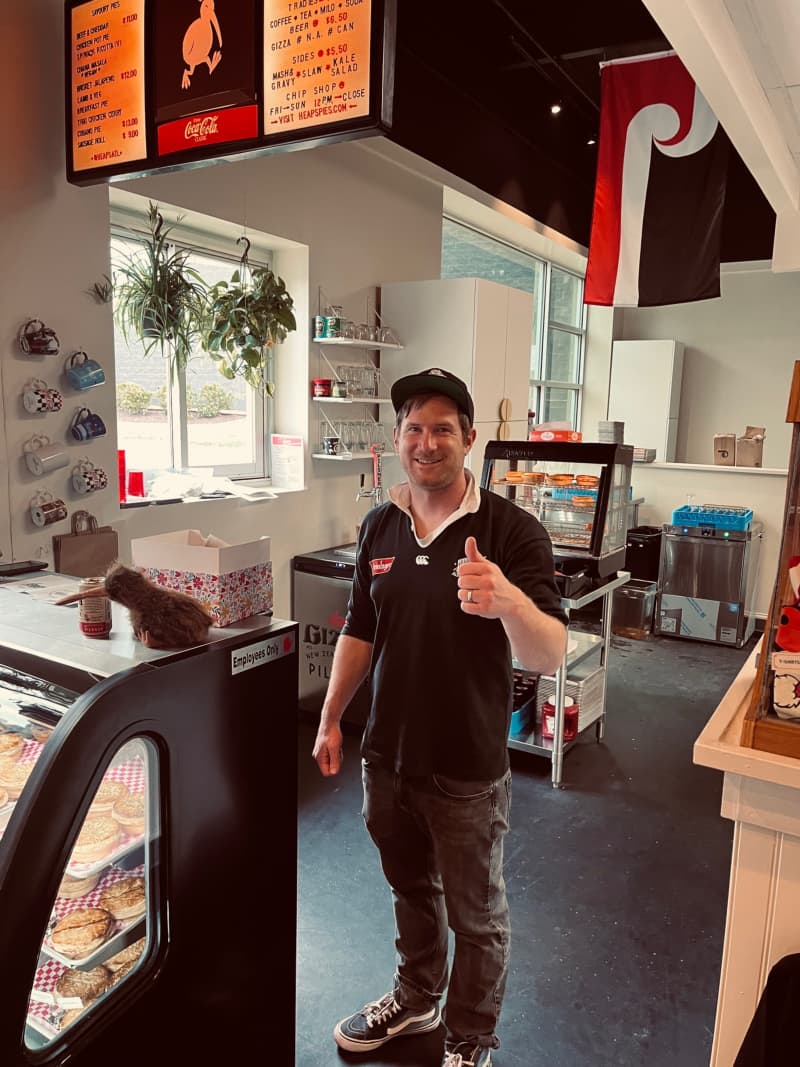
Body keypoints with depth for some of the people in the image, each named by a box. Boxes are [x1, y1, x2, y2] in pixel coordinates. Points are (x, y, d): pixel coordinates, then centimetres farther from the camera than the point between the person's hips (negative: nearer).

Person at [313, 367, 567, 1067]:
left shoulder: (511, 530, -17)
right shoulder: (379, 526, 0)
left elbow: (551, 657, -24)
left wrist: (508, 600, -44)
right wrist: (331, 718, 12)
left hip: (468, 772, -5)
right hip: (387, 755, 5)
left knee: (476, 917, 17)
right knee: (410, 890, 27)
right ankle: (416, 999, 53)